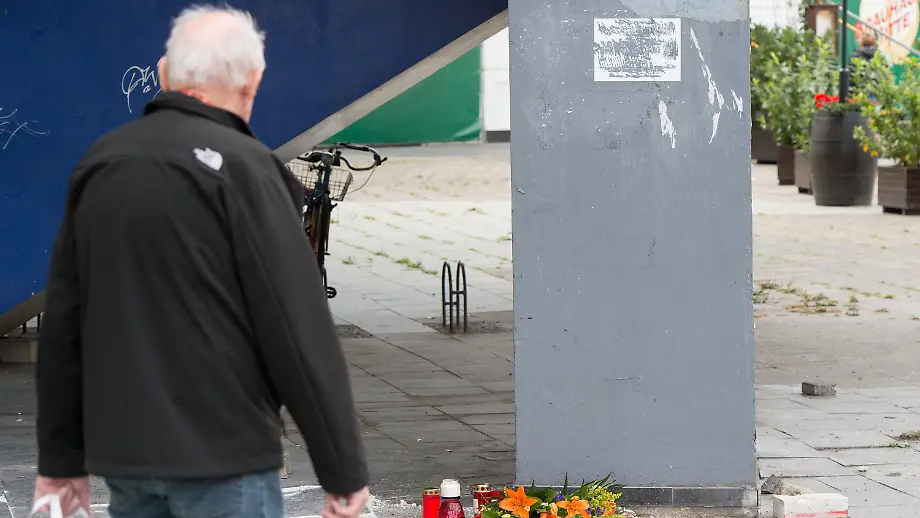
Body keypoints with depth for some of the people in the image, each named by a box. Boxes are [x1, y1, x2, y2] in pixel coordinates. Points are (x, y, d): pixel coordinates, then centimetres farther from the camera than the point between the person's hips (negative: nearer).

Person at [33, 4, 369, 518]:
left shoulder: (99, 164, 9)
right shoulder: (240, 167, -11)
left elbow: (64, 322, 12)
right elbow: (298, 329, -13)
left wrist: (62, 456, 18)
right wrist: (344, 469, -8)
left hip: (122, 454, 6)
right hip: (222, 457, -6)